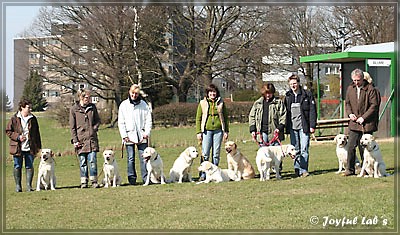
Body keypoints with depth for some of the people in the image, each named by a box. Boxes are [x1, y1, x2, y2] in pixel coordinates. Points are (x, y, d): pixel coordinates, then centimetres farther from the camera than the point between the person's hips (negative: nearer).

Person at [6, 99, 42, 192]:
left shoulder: (33, 119, 7)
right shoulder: (14, 119, -3)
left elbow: (37, 133, 13)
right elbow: (8, 131, 1)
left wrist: (38, 146, 10)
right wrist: (17, 137, -13)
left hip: (30, 148, 2)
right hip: (18, 147, -2)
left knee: (29, 166, 2)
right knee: (17, 167, 4)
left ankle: (29, 185, 8)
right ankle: (18, 186, 12)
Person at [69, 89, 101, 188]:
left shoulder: (92, 107, 7)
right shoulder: (74, 109, 0)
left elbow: (98, 120, 18)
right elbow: (72, 127, 1)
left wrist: (94, 128, 0)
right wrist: (75, 140, -4)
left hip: (92, 139, 1)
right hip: (80, 139, -1)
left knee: (92, 161, -4)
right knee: (82, 162, 2)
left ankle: (94, 181, 1)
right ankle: (84, 182, 8)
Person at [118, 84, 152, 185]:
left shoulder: (143, 104, 8)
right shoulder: (124, 105, 6)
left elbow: (148, 120, 9)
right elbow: (121, 122, 5)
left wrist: (147, 133, -2)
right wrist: (124, 135, -4)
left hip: (142, 136, 0)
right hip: (129, 136, 0)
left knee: (144, 157, -4)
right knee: (131, 158, 0)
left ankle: (146, 178, -2)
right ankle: (132, 179, 4)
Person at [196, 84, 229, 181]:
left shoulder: (221, 103, 9)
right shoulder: (202, 103, 5)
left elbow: (225, 117, 12)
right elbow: (198, 118, 7)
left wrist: (226, 131, 6)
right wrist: (198, 132, 0)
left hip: (218, 130, 1)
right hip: (206, 130, -1)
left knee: (216, 153, 3)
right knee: (205, 153, -5)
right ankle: (203, 174, 0)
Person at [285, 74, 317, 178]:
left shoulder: (307, 95, -1)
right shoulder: (288, 96, 11)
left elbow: (312, 110, -1)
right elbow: (285, 112, 15)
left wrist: (312, 125, -7)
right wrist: (286, 126, 10)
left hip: (304, 126, -4)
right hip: (292, 127, 4)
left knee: (304, 149, -5)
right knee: (295, 150, 5)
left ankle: (303, 170, -1)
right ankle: (297, 169, 10)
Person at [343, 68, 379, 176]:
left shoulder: (370, 89, -8)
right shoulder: (350, 89, 10)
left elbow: (374, 106, -10)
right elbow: (347, 103, 20)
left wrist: (363, 118, -14)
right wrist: (350, 113, 1)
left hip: (367, 123, -4)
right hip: (354, 123, 4)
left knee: (364, 147, 0)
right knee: (351, 146, -2)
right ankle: (350, 169, 4)